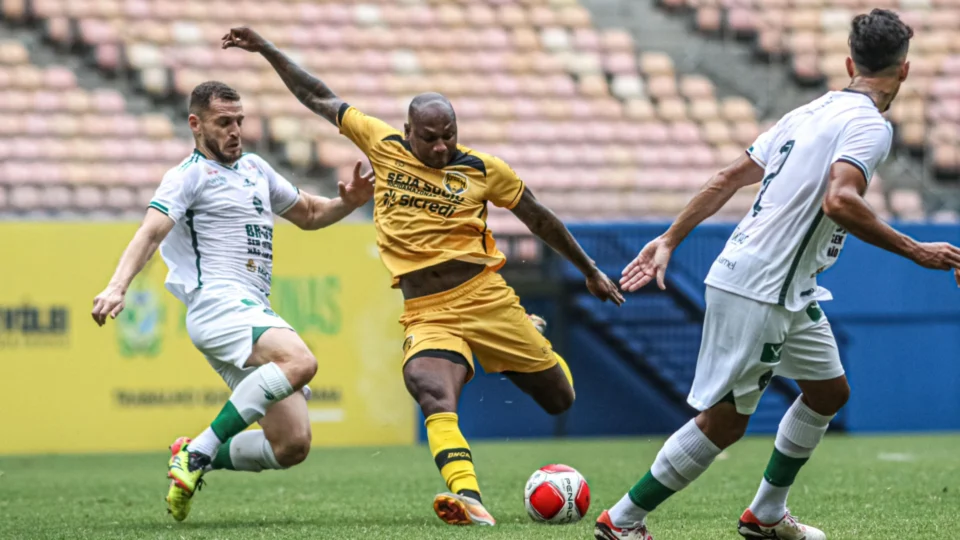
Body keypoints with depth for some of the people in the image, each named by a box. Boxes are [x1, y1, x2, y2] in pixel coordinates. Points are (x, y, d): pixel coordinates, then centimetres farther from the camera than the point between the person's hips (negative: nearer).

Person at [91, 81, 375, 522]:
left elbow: (308, 214, 36)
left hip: (256, 314, 8)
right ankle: (201, 451, -26)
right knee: (300, 362, -34)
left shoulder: (255, 168, 23)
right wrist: (117, 287, -32)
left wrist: (348, 202, 15)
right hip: (218, 304, -8)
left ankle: (196, 459, 14)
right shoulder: (189, 175, 0)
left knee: (293, 445, -3)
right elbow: (151, 232, -15)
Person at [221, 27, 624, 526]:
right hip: (427, 316, 0)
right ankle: (469, 500, -46)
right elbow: (318, 98, 12)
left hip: (485, 299, 0)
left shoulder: (483, 170, 1)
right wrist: (267, 50, 10)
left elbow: (540, 219, 12)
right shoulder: (384, 146, 4)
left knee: (560, 400, 8)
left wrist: (590, 272, 18)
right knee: (434, 400, -30)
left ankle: (537, 350, 44)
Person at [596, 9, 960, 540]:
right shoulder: (869, 124, -13)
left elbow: (729, 177, 13)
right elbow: (838, 202, -30)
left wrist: (669, 240, 16)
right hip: (756, 292, -10)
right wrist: (916, 251, -23)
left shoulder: (812, 112, 12)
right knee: (723, 421, -3)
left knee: (829, 391, 20)